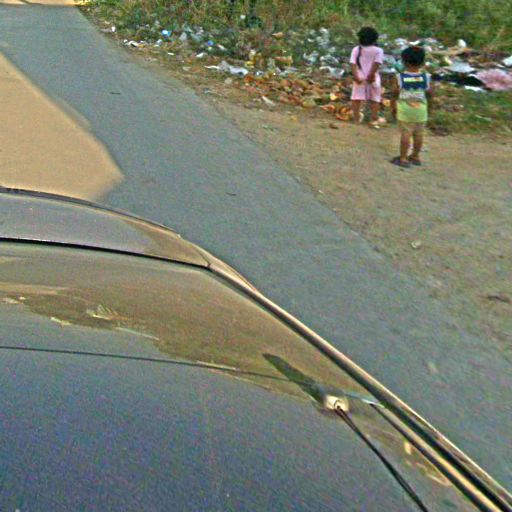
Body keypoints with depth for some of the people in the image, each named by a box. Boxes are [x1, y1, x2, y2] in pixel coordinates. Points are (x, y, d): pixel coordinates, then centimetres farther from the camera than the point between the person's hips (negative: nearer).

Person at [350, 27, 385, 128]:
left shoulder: (356, 50, 0)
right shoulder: (378, 50, -6)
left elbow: (353, 64, -10)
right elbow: (376, 64, -17)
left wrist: (356, 77, -16)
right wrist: (371, 76, -16)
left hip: (359, 78, 1)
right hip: (373, 79, -1)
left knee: (356, 98, 13)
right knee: (374, 100, 11)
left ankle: (357, 117, 23)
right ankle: (374, 119, 11)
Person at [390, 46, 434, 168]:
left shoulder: (399, 77, -10)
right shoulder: (426, 77, -3)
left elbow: (394, 94, -5)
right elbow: (429, 94, 4)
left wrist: (393, 107, 9)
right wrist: (429, 108, 17)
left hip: (405, 111, -3)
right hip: (421, 111, 3)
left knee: (405, 134, 1)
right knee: (419, 134, 12)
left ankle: (403, 158, 5)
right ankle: (415, 156, 25)